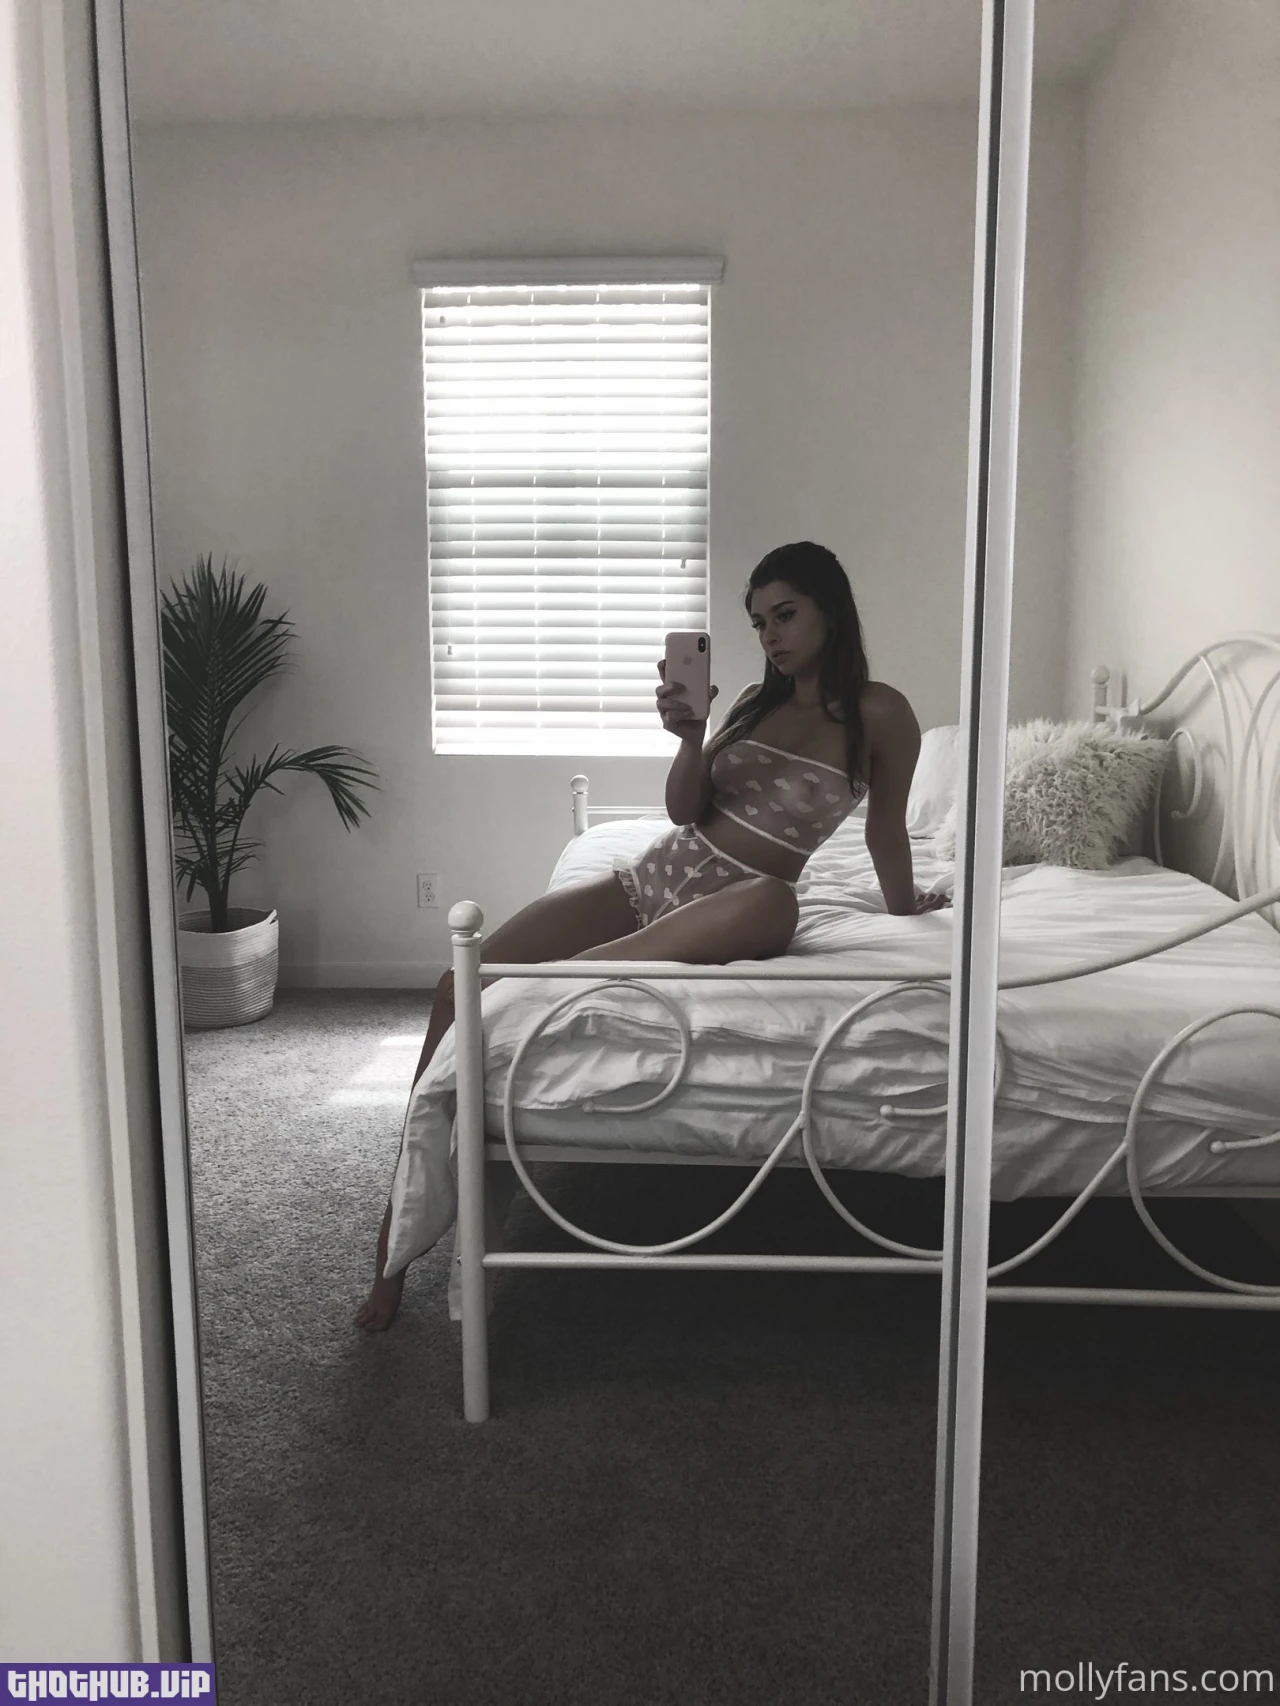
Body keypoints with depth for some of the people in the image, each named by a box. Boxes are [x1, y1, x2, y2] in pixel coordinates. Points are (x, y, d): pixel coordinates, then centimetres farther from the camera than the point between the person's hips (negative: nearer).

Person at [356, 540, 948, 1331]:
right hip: (652, 876, 5)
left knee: (771, 902, -44)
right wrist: (690, 738, -11)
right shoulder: (757, 702, 13)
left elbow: (887, 829, 11)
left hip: (724, 917, -4)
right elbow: (687, 812, 5)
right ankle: (404, 1212, -11)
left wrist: (906, 908, 20)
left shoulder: (880, 713, -2)